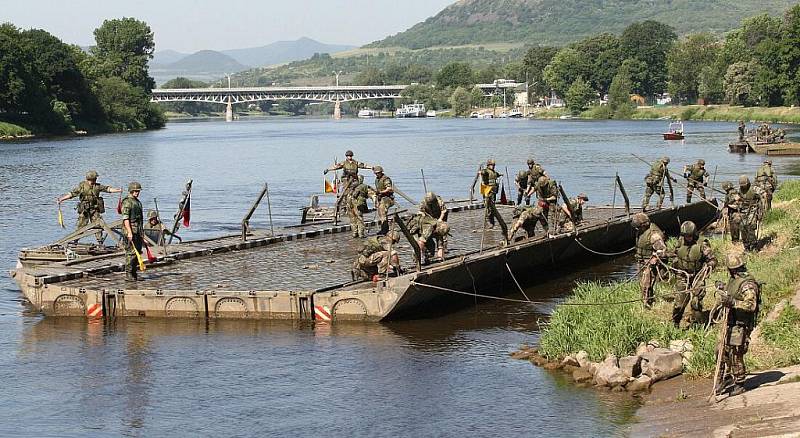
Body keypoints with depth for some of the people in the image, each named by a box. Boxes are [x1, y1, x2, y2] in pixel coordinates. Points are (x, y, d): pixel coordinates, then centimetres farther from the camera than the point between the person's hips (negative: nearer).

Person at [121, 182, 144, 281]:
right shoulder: (127, 202, -10)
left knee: (138, 252, 9)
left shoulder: (138, 202, 19)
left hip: (138, 231, 9)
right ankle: (128, 274, -7)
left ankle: (134, 273, 15)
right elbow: (125, 218, -17)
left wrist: (141, 232, 23)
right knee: (131, 252, -9)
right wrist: (129, 232, -24)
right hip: (131, 230, -9)